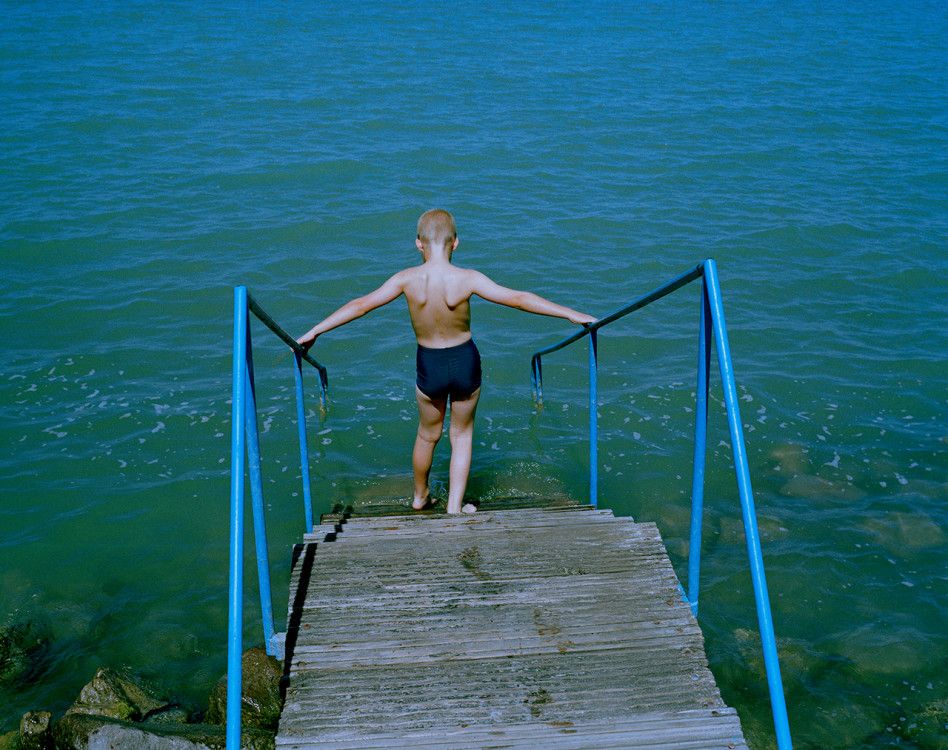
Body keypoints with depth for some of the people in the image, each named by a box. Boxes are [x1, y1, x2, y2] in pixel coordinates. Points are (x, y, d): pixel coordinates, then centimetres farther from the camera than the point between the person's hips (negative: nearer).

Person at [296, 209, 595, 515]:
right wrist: (572, 314, -8)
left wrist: (314, 331, 0)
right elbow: (518, 299, -16)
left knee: (428, 435, 25)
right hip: (466, 363, -1)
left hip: (429, 367, 1)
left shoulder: (407, 279, -15)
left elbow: (360, 305, -9)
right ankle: (455, 508, 23)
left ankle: (420, 497, 45)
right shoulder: (467, 278, -19)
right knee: (462, 435, 21)